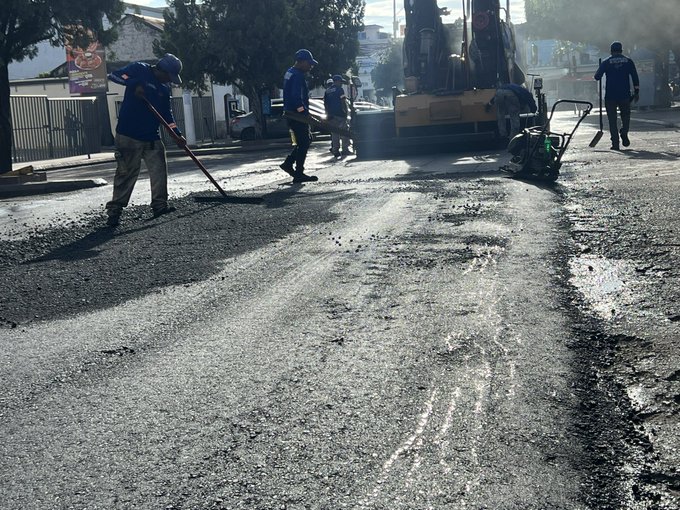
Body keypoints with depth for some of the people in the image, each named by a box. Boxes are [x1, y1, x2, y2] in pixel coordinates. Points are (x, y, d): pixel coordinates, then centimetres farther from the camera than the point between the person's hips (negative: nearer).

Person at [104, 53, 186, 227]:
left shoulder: (164, 88, 14)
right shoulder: (139, 69, -3)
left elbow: (167, 114, 18)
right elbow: (114, 75, -10)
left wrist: (177, 135, 8)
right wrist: (134, 84, -23)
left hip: (151, 137, 6)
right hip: (128, 135, -6)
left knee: (159, 169, 0)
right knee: (126, 173, -5)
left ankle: (160, 205, 10)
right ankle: (114, 211, 2)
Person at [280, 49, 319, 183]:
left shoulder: (289, 73, 17)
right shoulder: (297, 76, -17)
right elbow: (297, 98, -25)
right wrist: (306, 114, -24)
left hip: (290, 113, 10)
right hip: (297, 115, -10)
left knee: (307, 139, 17)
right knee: (303, 143, -5)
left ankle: (288, 163, 16)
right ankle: (299, 174, -2)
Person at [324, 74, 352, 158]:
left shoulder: (327, 91, 15)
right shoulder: (339, 89, -5)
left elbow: (325, 103, 16)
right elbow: (343, 101, -12)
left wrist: (328, 113, 19)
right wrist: (346, 111, -5)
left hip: (331, 115, 6)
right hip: (340, 114, -6)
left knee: (334, 133, 8)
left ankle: (335, 151, 5)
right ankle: (345, 150, -5)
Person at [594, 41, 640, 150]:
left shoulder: (606, 62, 2)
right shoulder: (628, 61, 6)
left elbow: (597, 77, -1)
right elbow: (635, 78, 2)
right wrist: (636, 92, 6)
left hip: (610, 96, -1)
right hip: (625, 95, 1)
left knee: (612, 120, 4)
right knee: (625, 116, 17)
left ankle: (615, 143, -2)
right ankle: (624, 132, -8)